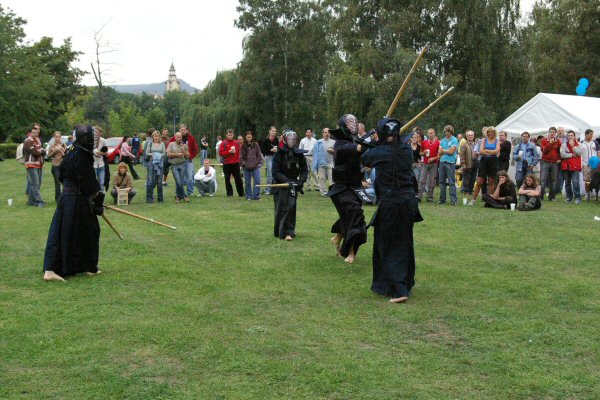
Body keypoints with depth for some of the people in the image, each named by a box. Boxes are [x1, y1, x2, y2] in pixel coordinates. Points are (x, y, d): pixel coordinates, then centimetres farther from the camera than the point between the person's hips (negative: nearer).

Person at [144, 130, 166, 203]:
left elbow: (165, 153, 5)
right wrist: (153, 154, -14)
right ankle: (149, 198, 1)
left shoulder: (162, 144, 10)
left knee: (159, 181, 2)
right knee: (150, 181, -5)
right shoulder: (150, 144, 7)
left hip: (160, 163, 1)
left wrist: (160, 155, -13)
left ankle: (160, 198, 10)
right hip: (151, 162, -1)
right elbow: (146, 153, 1)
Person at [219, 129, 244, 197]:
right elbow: (220, 153, -9)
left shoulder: (236, 143, 7)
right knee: (227, 179, 3)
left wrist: (238, 159, 1)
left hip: (235, 164, 2)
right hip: (226, 164, -2)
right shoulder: (224, 143, -2)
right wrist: (229, 151, -17)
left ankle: (241, 193, 13)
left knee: (238, 179, 5)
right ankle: (229, 193, 12)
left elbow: (239, 152, 15)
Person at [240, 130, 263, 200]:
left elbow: (259, 155, 6)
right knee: (247, 182, 6)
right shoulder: (243, 146, 3)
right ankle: (248, 196, 15)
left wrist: (257, 163, -2)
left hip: (255, 166, 0)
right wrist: (243, 163, -4)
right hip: (246, 167, 0)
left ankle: (256, 195, 1)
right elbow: (241, 156, 8)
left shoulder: (255, 145, 3)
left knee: (257, 181, -6)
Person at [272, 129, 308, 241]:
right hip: (280, 184, 0)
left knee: (290, 206, -15)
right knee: (279, 209, 6)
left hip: (293, 185, 1)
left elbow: (304, 170, 6)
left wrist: (301, 181, -11)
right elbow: (275, 172, -10)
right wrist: (287, 181, -22)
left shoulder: (299, 154, 0)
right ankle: (278, 232, 23)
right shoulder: (279, 154, -6)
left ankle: (288, 232, -10)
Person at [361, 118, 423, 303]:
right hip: (408, 201, 5)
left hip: (389, 204, -5)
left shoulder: (378, 153, -9)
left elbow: (364, 159, 11)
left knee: (387, 246, 3)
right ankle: (406, 283, 32)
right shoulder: (407, 150, 1)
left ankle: (398, 290, -5)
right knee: (404, 243, 18)